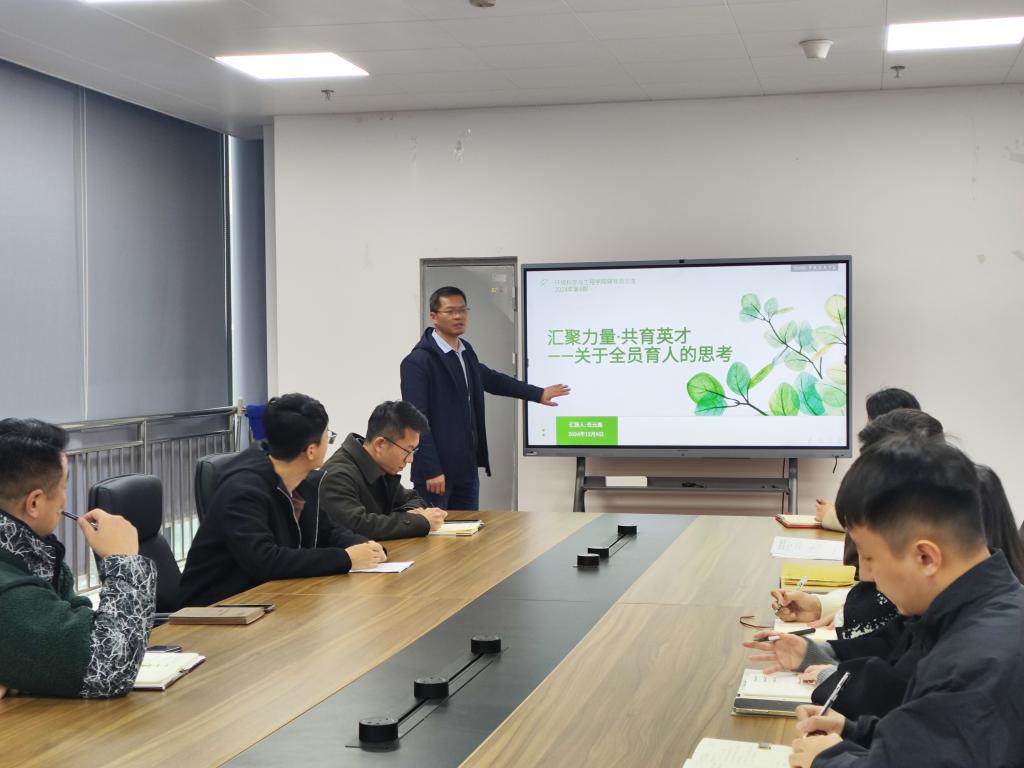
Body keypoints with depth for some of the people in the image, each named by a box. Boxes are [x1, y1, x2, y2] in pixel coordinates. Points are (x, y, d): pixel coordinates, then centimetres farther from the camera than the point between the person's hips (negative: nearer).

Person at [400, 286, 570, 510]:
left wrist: (538, 394, 36)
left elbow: (489, 378, 30)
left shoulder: (466, 352, 11)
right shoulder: (418, 362, -14)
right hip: (436, 471, -8)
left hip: (467, 468, 8)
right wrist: (432, 471, -20)